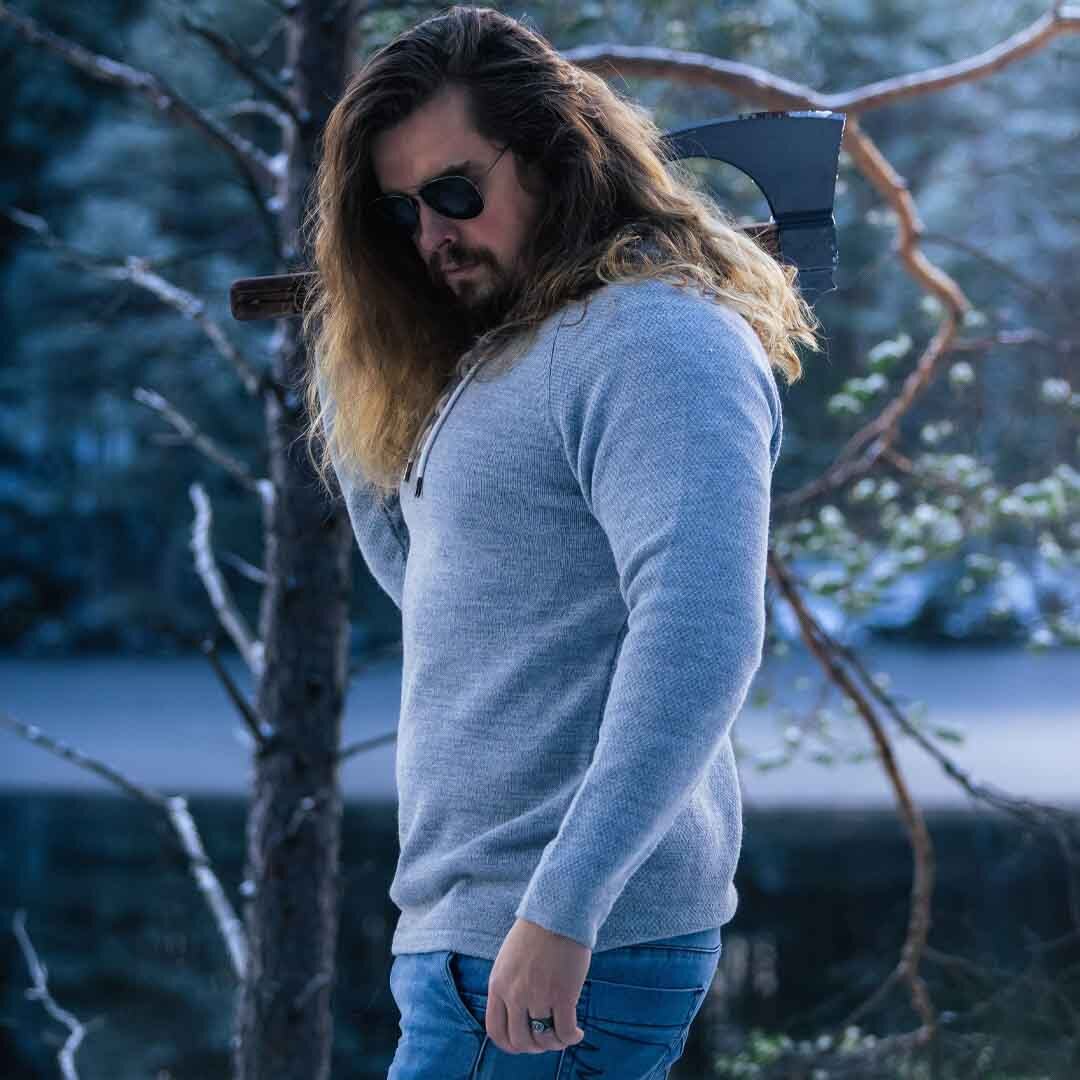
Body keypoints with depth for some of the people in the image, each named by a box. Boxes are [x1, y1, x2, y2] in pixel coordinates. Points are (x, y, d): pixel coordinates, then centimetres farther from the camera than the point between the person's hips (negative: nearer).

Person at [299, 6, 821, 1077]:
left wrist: (562, 910, -29)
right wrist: (341, 359, 19)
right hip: (465, 931, 10)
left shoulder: (655, 338, -14)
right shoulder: (500, 356, 17)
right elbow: (420, 574, 29)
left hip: (570, 951, -10)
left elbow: (697, 639, -25)